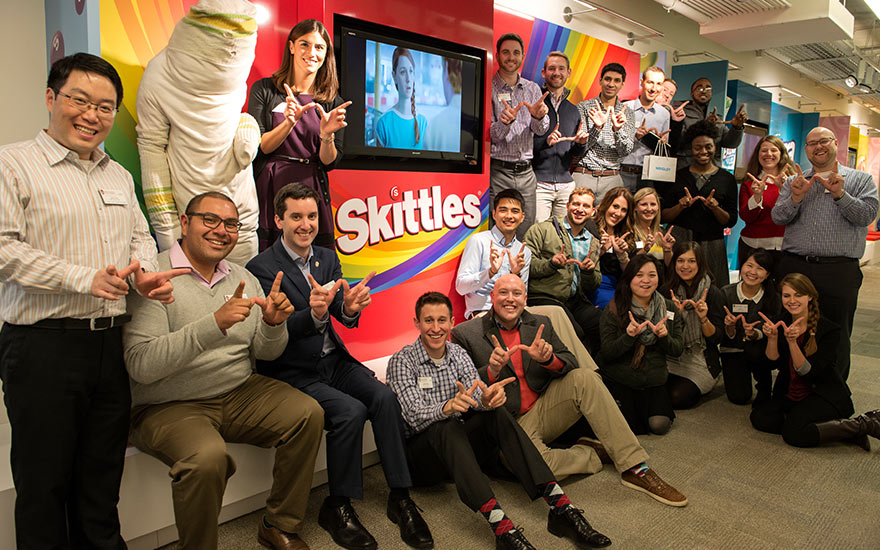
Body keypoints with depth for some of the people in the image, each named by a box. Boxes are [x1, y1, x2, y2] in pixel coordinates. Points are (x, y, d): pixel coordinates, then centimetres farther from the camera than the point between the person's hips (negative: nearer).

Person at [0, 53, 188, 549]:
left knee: (102, 479, 17)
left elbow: (140, 236, 20)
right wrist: (84, 278, -20)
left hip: (111, 344, 6)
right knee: (44, 483, 7)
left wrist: (144, 273, -2)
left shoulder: (119, 175, 16)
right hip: (42, 346, -5)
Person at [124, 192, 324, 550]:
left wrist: (273, 323, -15)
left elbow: (265, 353, 9)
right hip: (169, 406, -6)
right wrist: (215, 324, -32)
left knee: (308, 413, -11)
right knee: (208, 456, -33)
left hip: (239, 393, 6)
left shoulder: (242, 278, 8)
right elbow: (141, 365, -23)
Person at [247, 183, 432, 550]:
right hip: (293, 372, -5)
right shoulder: (261, 268, -9)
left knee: (384, 397, -18)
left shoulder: (328, 259, 8)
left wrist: (350, 307, -28)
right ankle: (337, 507, -4)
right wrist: (314, 314, -40)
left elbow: (344, 316, -2)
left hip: (334, 359, 5)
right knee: (351, 410, -25)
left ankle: (400, 497, -6)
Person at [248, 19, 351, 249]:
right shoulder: (264, 89, 4)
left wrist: (327, 135, -16)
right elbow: (256, 148, -2)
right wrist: (289, 123, -17)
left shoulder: (333, 102, 8)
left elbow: (329, 163, 4)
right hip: (269, 190, -1)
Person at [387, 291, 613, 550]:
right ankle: (501, 525, -49)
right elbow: (414, 418, -21)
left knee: (498, 414, -23)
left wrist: (487, 399, -34)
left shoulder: (458, 354, 6)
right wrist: (447, 407, -42)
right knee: (447, 427, -35)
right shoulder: (402, 361, -8)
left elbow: (477, 397, -9)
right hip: (424, 455, -4)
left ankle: (560, 506, -33)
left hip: (460, 445, 4)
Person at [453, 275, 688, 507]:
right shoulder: (465, 334, -4)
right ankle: (593, 453, -3)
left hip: (545, 408, 5)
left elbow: (571, 364, 5)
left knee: (585, 377, -20)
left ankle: (635, 468, -15)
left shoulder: (540, 324, 9)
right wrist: (492, 371, -25)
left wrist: (548, 358, -18)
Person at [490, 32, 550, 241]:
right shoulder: (489, 89, -1)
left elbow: (541, 130, 3)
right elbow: (491, 135, -7)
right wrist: (505, 122, -29)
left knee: (527, 234, 7)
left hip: (526, 172, 4)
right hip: (498, 171, -4)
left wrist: (539, 116, -21)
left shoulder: (533, 89, 11)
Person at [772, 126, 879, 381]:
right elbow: (778, 218, 2)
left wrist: (839, 194, -18)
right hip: (794, 267, 2)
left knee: (836, 338, 4)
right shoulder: (794, 182, 15)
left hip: (839, 271, -2)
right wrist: (796, 197, -16)